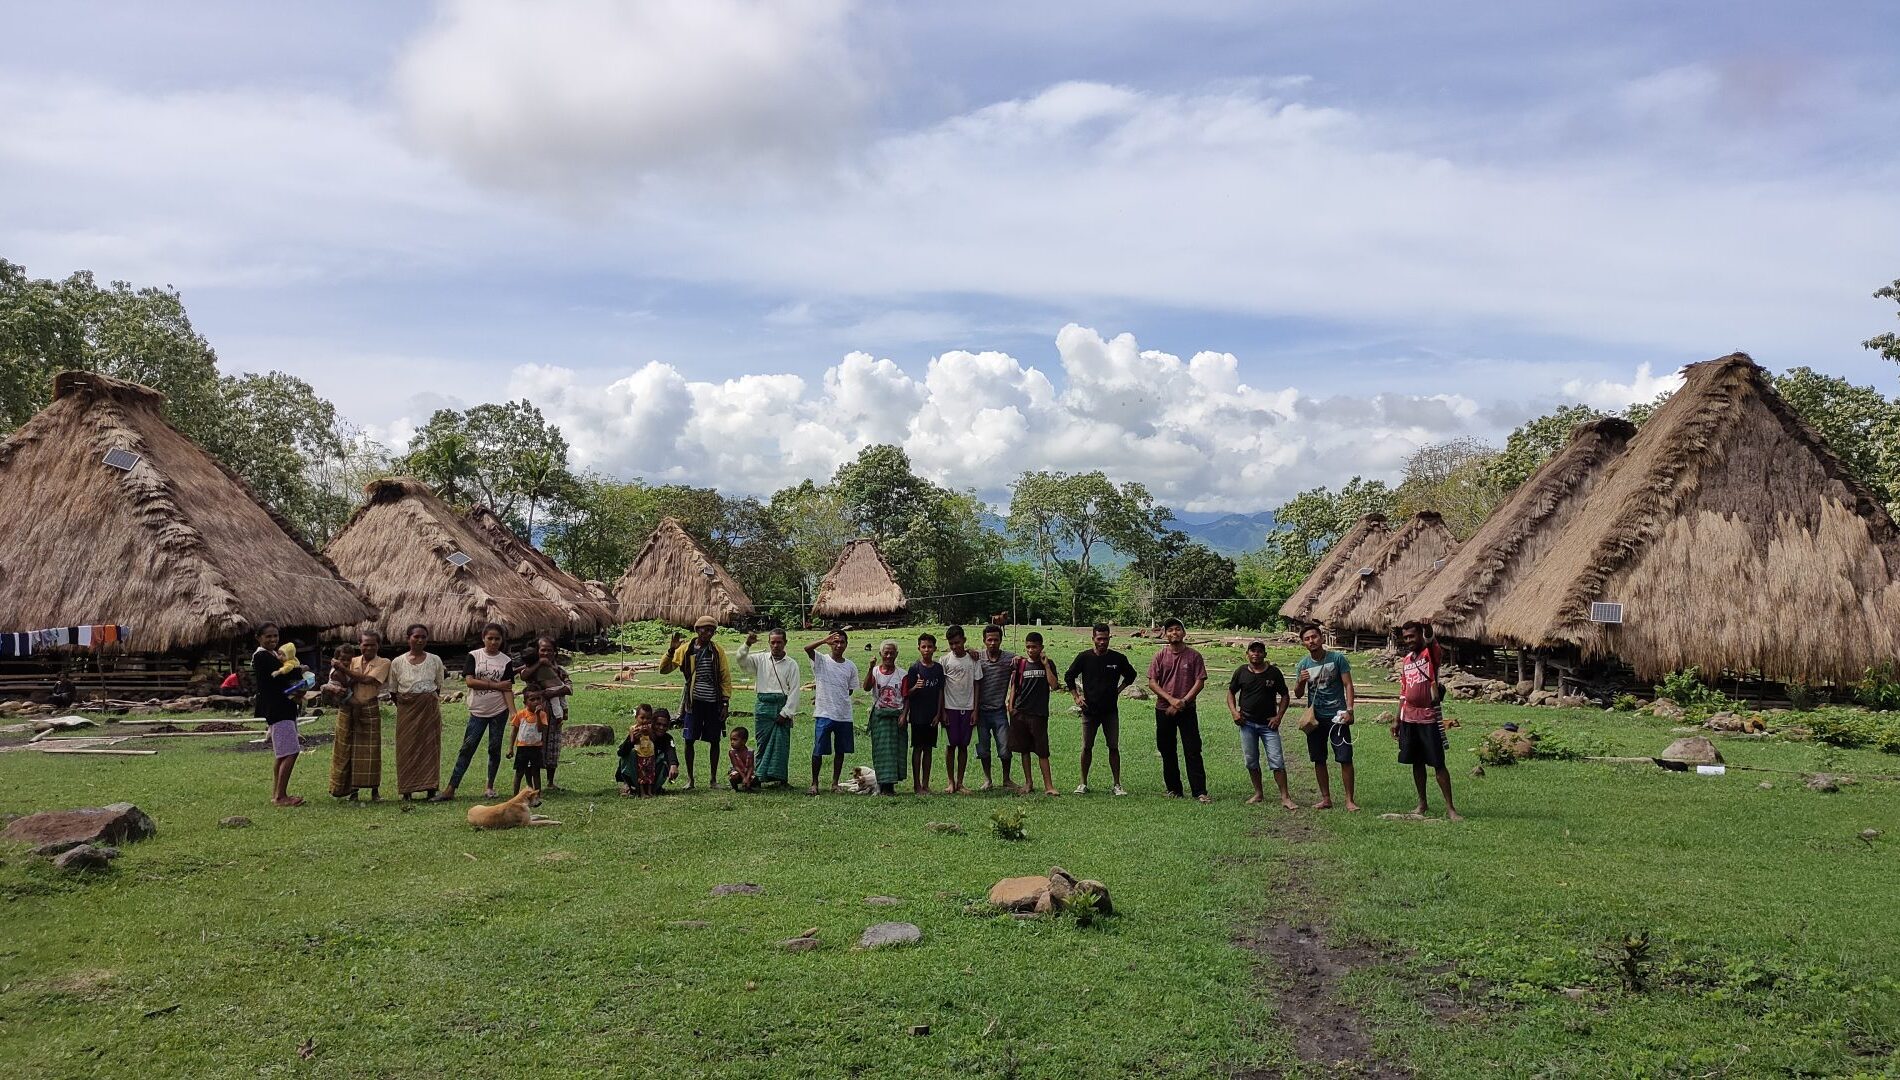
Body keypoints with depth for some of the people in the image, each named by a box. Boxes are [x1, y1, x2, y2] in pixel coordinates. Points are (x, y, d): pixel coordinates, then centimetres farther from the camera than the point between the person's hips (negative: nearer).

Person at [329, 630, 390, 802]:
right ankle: (353, 789, 11)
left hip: (370, 709, -3)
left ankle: (375, 789, 8)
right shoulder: (353, 662, 10)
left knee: (371, 749, -1)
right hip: (349, 708, 3)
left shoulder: (383, 663, -1)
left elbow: (367, 679, -15)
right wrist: (337, 670, -17)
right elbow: (347, 683, -1)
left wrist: (343, 668, -12)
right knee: (348, 748, 3)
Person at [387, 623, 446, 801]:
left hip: (430, 709, 0)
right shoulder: (397, 662, 0)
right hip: (407, 710, 0)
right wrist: (401, 702, 0)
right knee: (407, 748, 0)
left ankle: (431, 789, 7)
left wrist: (431, 702, 3)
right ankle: (407, 791, 6)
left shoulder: (435, 660, 2)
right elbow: (393, 690, 8)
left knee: (430, 747, 1)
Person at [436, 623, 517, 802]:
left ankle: (489, 787, 18)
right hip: (478, 711, 0)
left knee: (495, 748, 6)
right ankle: (451, 788, -4)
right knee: (467, 748, -4)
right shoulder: (474, 656, 0)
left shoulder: (506, 661, 1)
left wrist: (514, 713, -14)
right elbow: (469, 681, -12)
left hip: (499, 711, 1)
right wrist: (496, 685, -15)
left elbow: (508, 689, -3)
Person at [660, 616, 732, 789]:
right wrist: (671, 650, -11)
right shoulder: (685, 649, 2)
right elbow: (663, 669, 3)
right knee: (689, 740, 1)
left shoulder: (717, 650, 2)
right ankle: (689, 779, 13)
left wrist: (726, 702, -1)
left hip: (713, 702, 0)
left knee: (714, 741, 4)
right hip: (693, 702, 0)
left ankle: (712, 779, 16)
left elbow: (725, 677, 4)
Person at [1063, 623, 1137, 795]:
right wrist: (1076, 696, 3)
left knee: (1114, 747, 1)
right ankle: (1083, 783, 13)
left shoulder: (1118, 658, 0)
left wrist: (1118, 690, 7)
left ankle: (1117, 784, 7)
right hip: (1089, 710, 0)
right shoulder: (1084, 658, -2)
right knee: (1087, 747, 4)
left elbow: (1130, 675, 17)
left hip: (1111, 710, 0)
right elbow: (1068, 677, 10)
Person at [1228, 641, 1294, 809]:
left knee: (1277, 761, -7)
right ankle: (1258, 794, 21)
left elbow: (1284, 696, 6)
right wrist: (1234, 711, -3)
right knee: (1251, 761, 8)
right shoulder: (1241, 672, 3)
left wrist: (1279, 716, -5)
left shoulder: (1274, 672, -1)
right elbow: (1231, 692, 12)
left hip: (1268, 724, -2)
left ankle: (1285, 797, -2)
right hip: (1247, 723, 2)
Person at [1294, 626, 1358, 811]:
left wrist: (1349, 710, -17)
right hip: (1315, 718, 3)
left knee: (1345, 758, -6)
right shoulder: (1303, 664, 3)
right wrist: (1300, 681, -15)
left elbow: (1348, 685, -5)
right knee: (1319, 760, 7)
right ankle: (1326, 799, 16)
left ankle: (1349, 800, 1)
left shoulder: (1337, 658, -5)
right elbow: (1298, 694, 7)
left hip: (1337, 716, -3)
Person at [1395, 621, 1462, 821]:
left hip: (1430, 717, -6)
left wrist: (1429, 631, -54)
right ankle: (1422, 804, 20)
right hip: (1409, 718, 6)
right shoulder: (1405, 661, 12)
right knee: (1416, 762, 11)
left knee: (1438, 763, -4)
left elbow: (1430, 642, -32)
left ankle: (1450, 808, 1)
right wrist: (1397, 720, 17)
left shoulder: (1431, 653, -6)